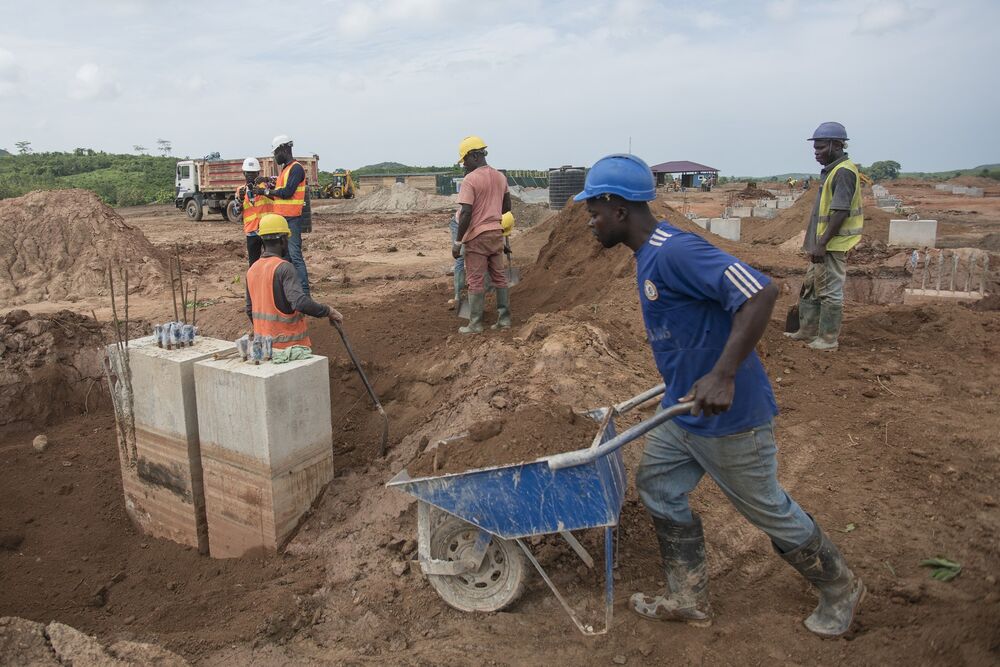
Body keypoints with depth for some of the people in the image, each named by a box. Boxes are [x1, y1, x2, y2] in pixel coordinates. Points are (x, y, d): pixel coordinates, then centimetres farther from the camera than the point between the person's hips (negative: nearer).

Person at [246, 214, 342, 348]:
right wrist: (328, 311, -18)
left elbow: (250, 310, 15)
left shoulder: (252, 270, 7)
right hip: (288, 344, -7)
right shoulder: (284, 268, -17)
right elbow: (301, 302, -30)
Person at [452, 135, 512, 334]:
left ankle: (475, 324, 6)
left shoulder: (470, 180, -14)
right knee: (499, 277, 12)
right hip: (497, 234, 7)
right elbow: (507, 206, 18)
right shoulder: (500, 177, 8)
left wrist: (458, 241, -13)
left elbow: (466, 213, -19)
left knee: (476, 281, 0)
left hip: (477, 236, -7)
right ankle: (504, 318, 16)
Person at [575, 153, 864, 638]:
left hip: (729, 416, -9)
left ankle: (841, 589, 35)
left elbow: (760, 292, -33)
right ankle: (688, 600, 30)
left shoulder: (675, 251, -26)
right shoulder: (649, 256, 5)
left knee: (767, 508, 10)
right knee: (658, 489, 15)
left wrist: (723, 375, -38)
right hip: (683, 411, 9)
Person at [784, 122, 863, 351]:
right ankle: (808, 330, 28)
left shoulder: (844, 172, -15)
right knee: (810, 287, 17)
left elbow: (841, 212, -21)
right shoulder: (831, 171, 15)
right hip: (822, 244, 10)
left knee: (830, 291, -3)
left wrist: (822, 243, -22)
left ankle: (828, 339, 5)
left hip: (833, 245, -10)